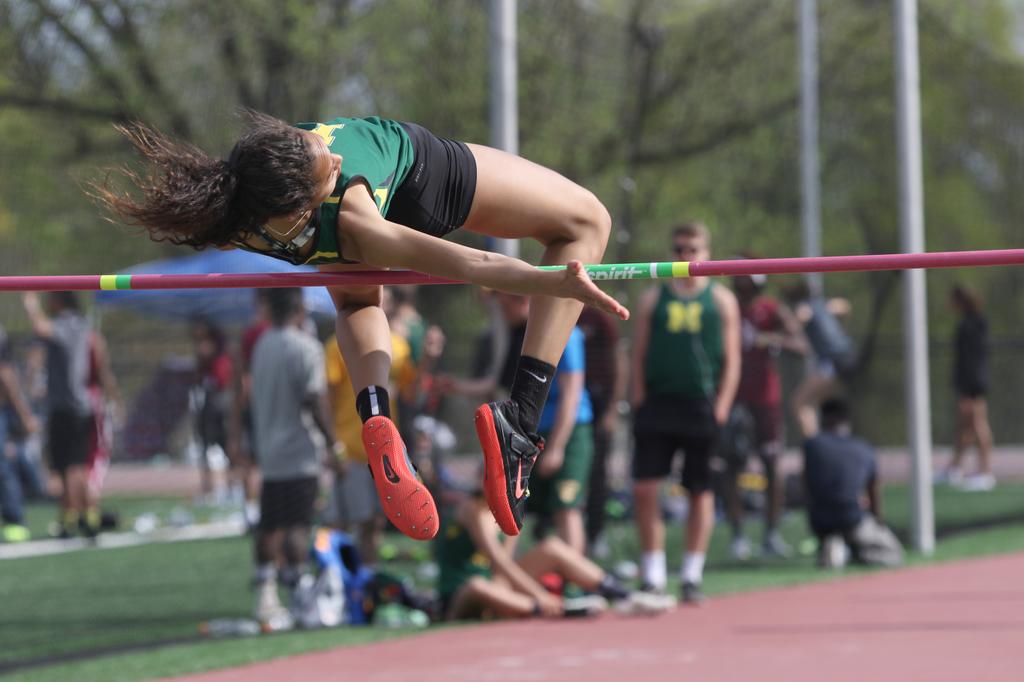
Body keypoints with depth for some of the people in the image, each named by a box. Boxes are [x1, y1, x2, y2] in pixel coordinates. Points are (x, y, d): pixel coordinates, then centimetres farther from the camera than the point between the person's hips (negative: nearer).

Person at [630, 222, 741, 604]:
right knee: (644, 488, -8)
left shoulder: (721, 300, 7)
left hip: (702, 410, -1)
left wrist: (721, 408, -4)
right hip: (657, 404, 1)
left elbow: (732, 360, 5)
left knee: (700, 493, 3)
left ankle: (692, 576, 12)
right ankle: (653, 576, -1)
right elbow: (639, 355, 9)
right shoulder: (653, 300, 10)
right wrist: (639, 401, -2)